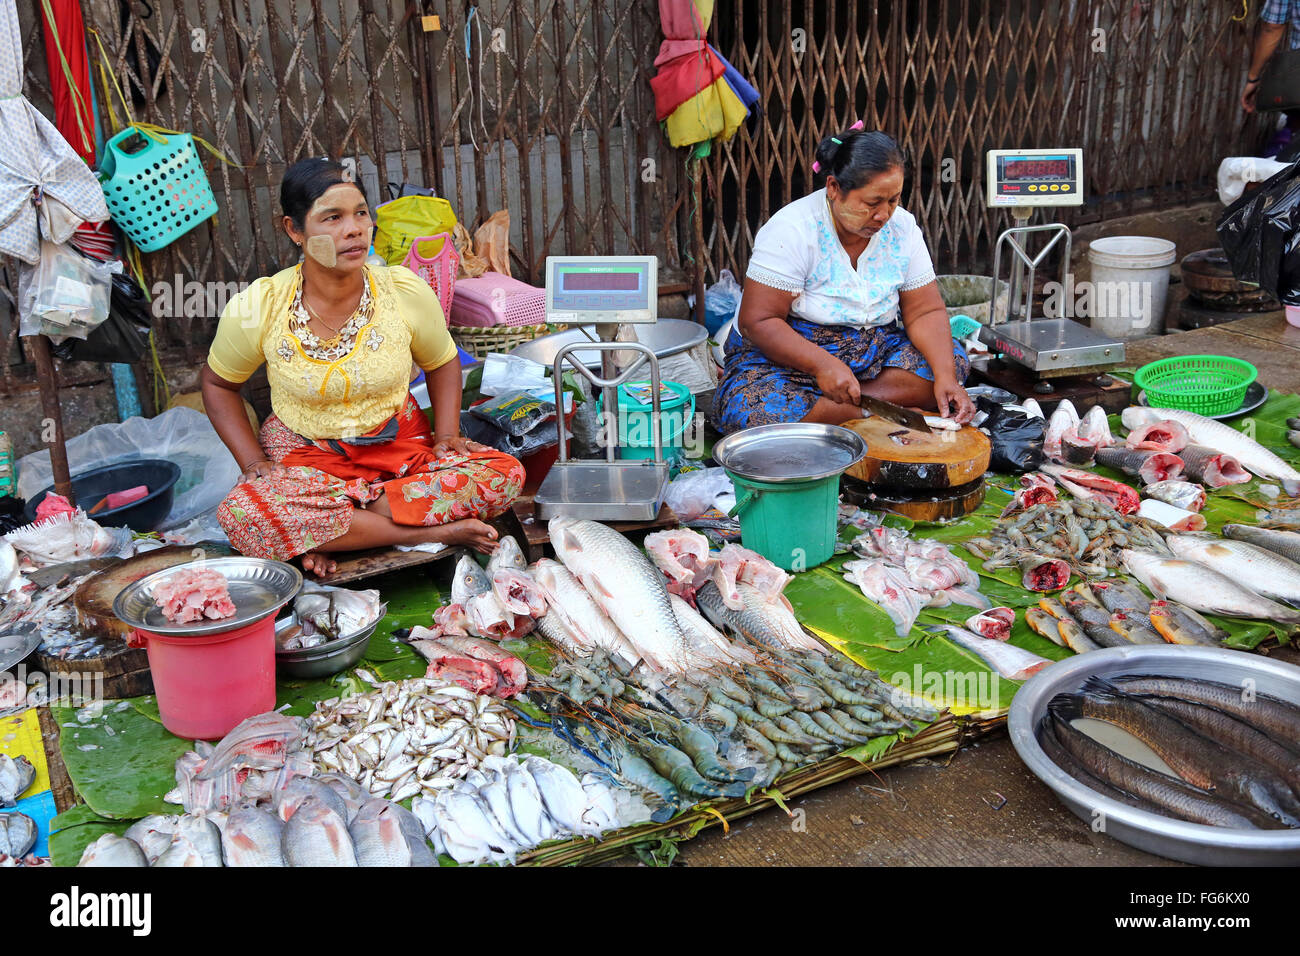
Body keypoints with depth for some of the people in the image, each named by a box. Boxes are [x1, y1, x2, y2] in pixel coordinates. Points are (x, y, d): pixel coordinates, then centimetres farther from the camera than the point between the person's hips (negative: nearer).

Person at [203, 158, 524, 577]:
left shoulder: (406, 291, -10)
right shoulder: (256, 308, -13)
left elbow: (441, 363, 9)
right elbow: (219, 383, 5)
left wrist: (446, 435, -6)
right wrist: (255, 465, -8)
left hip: (400, 443, 2)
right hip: (305, 455, -1)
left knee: (504, 475, -23)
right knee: (241, 514, -34)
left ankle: (325, 531, -20)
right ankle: (432, 532, -25)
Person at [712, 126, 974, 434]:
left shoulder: (902, 227, -3)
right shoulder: (791, 229, -18)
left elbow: (926, 312, -2)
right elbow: (757, 321, -21)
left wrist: (945, 376, -20)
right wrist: (822, 364, -33)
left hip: (872, 352, 5)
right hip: (791, 355, -5)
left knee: (952, 360, -16)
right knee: (755, 410, -36)